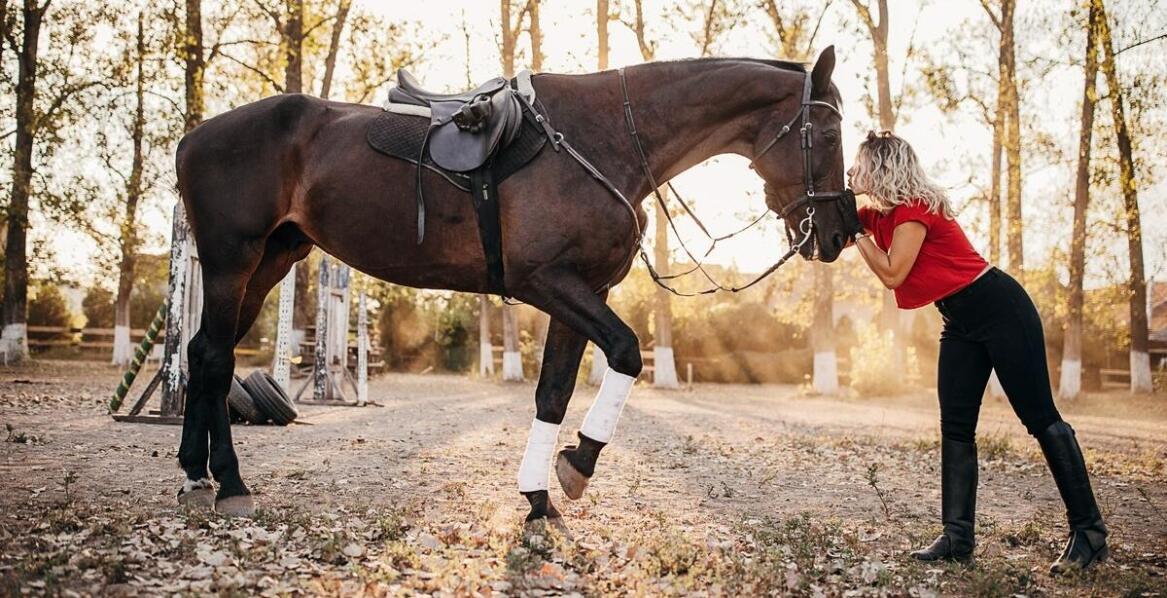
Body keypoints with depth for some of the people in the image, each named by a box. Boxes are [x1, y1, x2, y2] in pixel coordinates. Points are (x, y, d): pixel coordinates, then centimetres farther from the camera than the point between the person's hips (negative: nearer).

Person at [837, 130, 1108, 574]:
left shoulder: (914, 208, -18)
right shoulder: (875, 214, 8)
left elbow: (892, 274, -23)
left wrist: (857, 229, -18)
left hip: (1001, 310, -9)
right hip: (962, 324, 9)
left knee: (1040, 418, -4)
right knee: (955, 426, 3)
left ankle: (1089, 531, 5)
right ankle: (958, 536, 5)